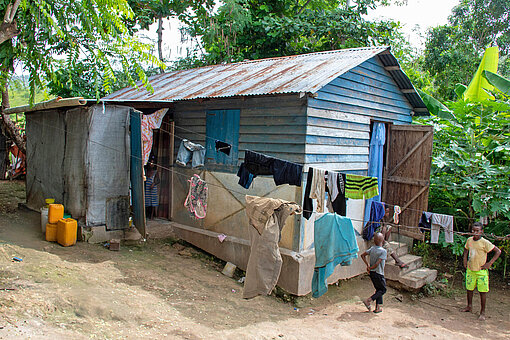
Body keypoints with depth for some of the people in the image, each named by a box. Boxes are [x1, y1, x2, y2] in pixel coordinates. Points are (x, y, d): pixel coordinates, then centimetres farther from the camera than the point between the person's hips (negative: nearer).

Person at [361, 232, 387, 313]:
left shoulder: (372, 248, 1)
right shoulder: (383, 251, -19)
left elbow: (363, 255, 6)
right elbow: (377, 263, -25)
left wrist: (367, 265, 7)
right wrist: (370, 268, -10)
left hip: (372, 273, 7)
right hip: (378, 274, -7)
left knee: (378, 289, 18)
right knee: (383, 289, 11)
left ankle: (378, 307, 19)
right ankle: (369, 300, -2)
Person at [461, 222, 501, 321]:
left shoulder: (485, 243, -17)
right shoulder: (469, 240, 0)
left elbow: (498, 251, -13)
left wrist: (489, 263, -14)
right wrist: (465, 261, 11)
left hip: (481, 271, -5)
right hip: (470, 270, 5)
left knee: (482, 291, 0)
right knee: (469, 289, 15)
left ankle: (482, 312, 11)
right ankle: (469, 306, 34)